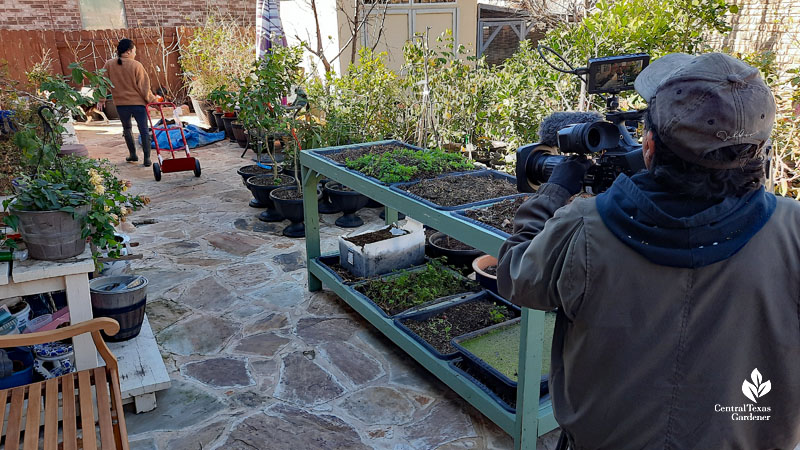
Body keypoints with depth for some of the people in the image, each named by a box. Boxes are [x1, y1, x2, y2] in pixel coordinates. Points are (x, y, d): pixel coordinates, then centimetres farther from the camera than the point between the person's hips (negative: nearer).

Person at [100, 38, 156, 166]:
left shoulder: (109, 64, 2)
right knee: (144, 130, 3)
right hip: (138, 102, -3)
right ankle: (147, 158, -1)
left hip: (120, 103, 3)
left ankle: (133, 154, 24)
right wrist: (150, 99, 2)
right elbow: (143, 86, -8)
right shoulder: (136, 65, -9)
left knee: (127, 129, 22)